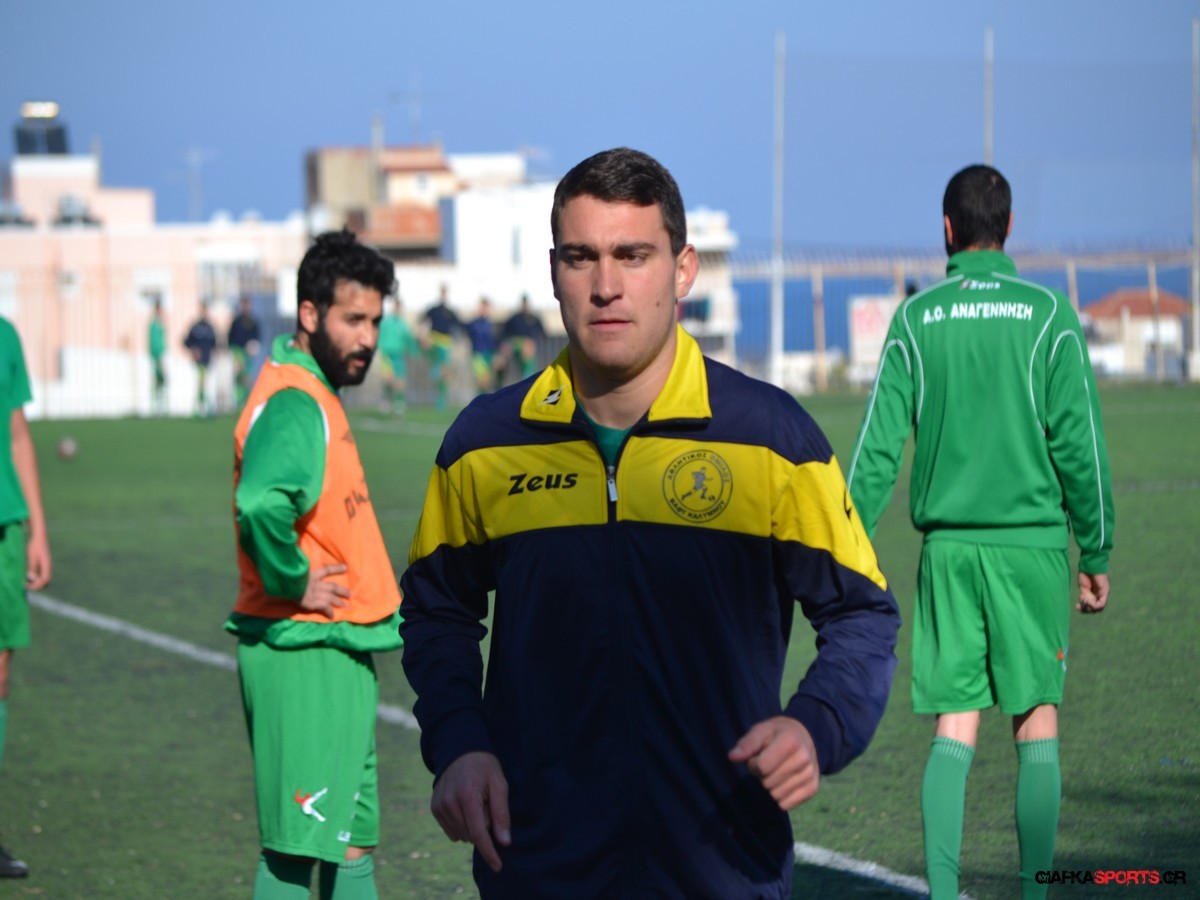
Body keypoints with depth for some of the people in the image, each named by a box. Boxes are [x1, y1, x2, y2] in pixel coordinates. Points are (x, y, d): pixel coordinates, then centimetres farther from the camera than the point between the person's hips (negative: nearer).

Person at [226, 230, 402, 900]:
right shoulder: (295, 404, -19)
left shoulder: (317, 395, 13)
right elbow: (261, 505, -38)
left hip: (340, 652, 10)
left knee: (354, 839, 15)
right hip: (308, 652, -10)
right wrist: (294, 585, -22)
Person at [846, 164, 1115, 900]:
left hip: (948, 543, 2)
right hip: (1031, 542, -2)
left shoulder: (916, 319, 2)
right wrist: (1096, 554, 3)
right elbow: (1079, 444, -3)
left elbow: (880, 446, 0)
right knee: (1038, 720, 5)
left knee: (955, 726, 4)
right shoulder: (1047, 314, -2)